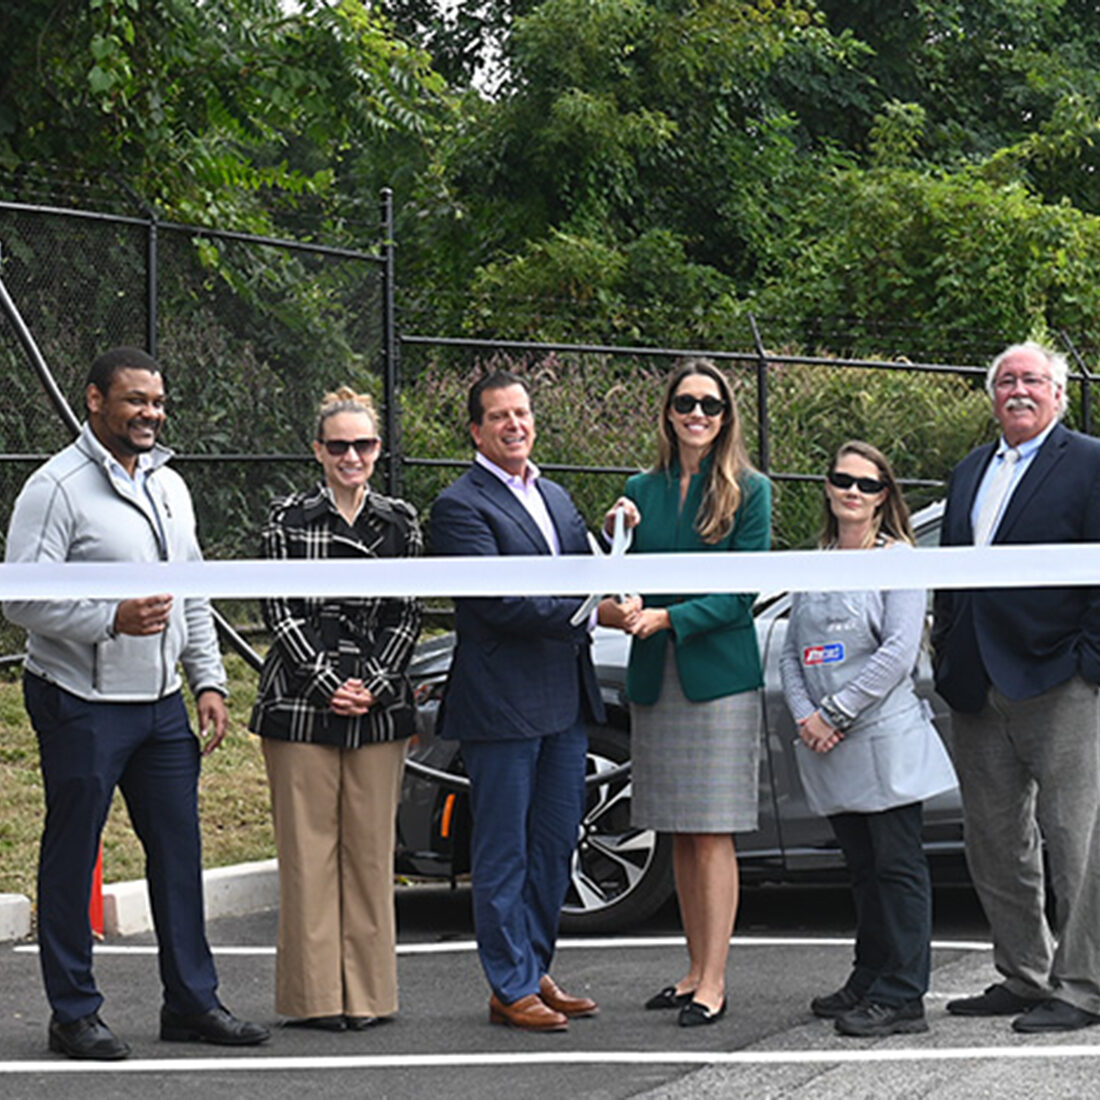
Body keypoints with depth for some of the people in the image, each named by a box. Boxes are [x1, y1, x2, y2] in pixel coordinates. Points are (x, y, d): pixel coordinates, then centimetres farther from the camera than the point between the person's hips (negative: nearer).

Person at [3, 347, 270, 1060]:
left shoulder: (169, 486, 14)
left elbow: (194, 594, 20)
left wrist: (209, 682, 12)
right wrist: (113, 619, -26)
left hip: (162, 704, 7)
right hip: (83, 702, -7)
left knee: (179, 849, 9)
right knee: (72, 858, 1)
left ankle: (192, 1000, 19)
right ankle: (74, 1014, 10)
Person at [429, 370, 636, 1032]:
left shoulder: (557, 498, 17)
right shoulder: (461, 506, -9)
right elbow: (499, 600, -18)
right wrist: (591, 613, -21)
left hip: (566, 702, 8)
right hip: (501, 704, -8)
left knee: (556, 845, 13)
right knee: (504, 852, 0)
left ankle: (535, 970, 24)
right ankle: (511, 989, 6)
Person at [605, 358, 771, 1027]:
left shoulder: (749, 490, -1)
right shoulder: (642, 490, 11)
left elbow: (743, 592, -7)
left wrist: (669, 617, -17)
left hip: (720, 675, -4)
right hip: (654, 677, 4)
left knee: (713, 835, -5)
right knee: (680, 838, 9)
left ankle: (714, 981, -4)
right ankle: (696, 969, 16)